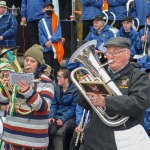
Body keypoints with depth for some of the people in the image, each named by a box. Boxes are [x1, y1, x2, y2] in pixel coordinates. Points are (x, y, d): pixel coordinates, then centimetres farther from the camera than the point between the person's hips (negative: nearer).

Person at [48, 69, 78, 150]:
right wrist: (51, 116, -8)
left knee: (66, 129, -36)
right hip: (58, 115, 5)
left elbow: (74, 108, -13)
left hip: (70, 116, -5)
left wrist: (63, 119, -21)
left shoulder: (75, 90, -10)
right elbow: (54, 104, 10)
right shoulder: (57, 88, 8)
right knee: (49, 129, -24)